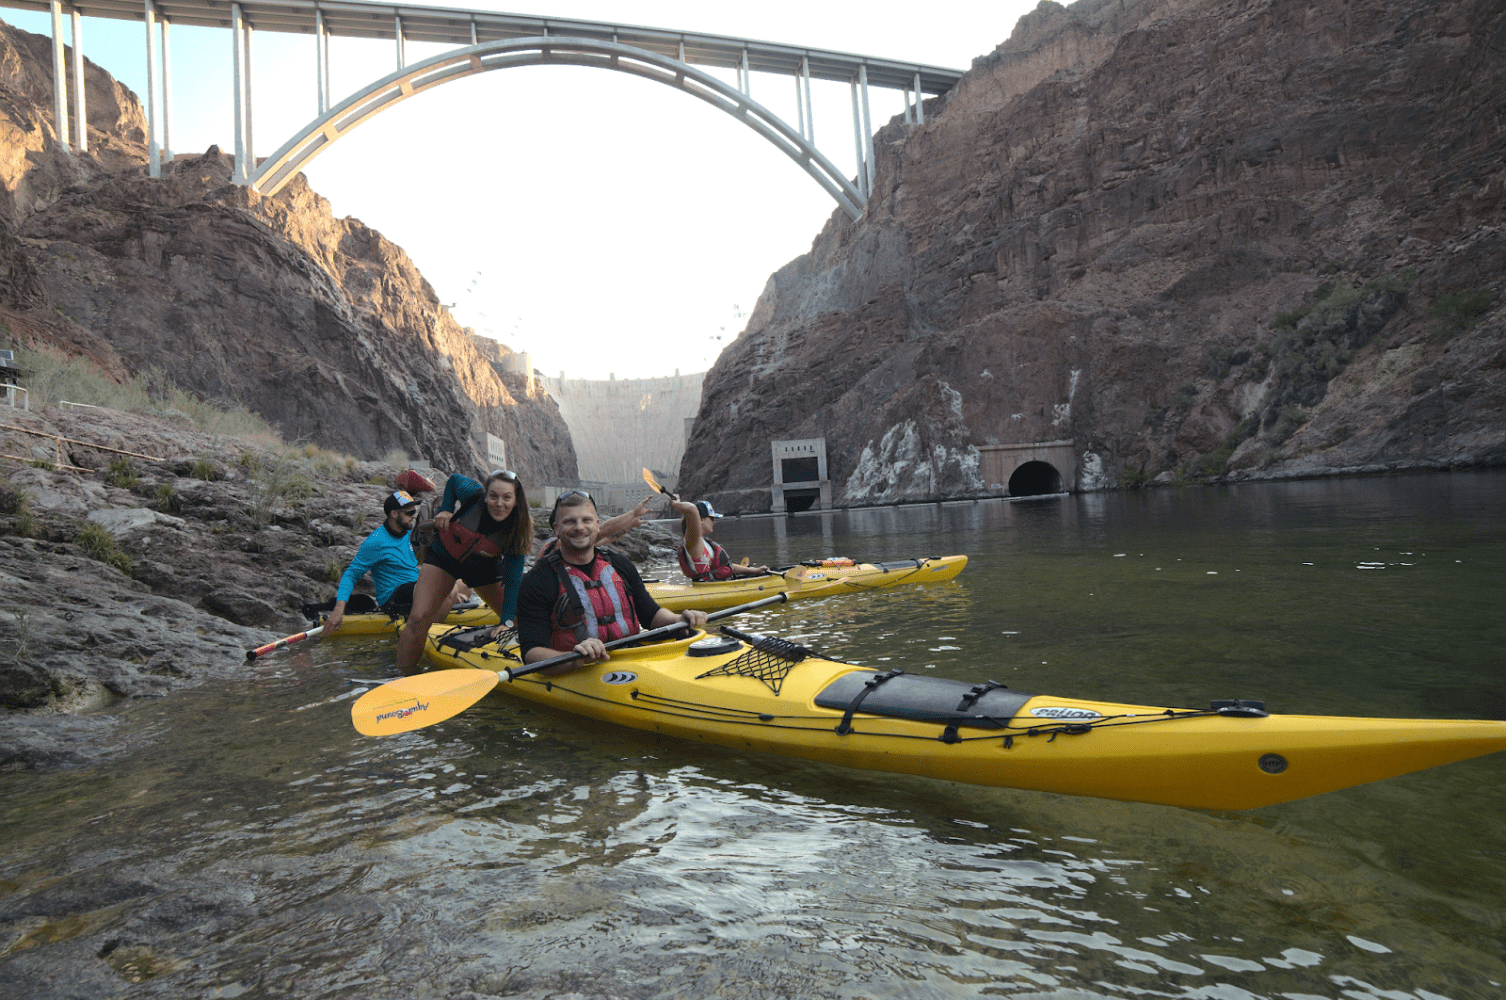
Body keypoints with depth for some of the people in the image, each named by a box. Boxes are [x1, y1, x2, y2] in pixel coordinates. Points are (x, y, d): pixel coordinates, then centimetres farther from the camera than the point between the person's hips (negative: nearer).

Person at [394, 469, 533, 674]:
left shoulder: (517, 529, -26)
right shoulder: (472, 494, -29)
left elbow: (512, 579, -25)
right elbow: (454, 479, -3)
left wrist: (507, 622, -32)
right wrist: (446, 510, -12)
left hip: (485, 568, 2)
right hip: (444, 557, -2)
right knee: (419, 618, -19)